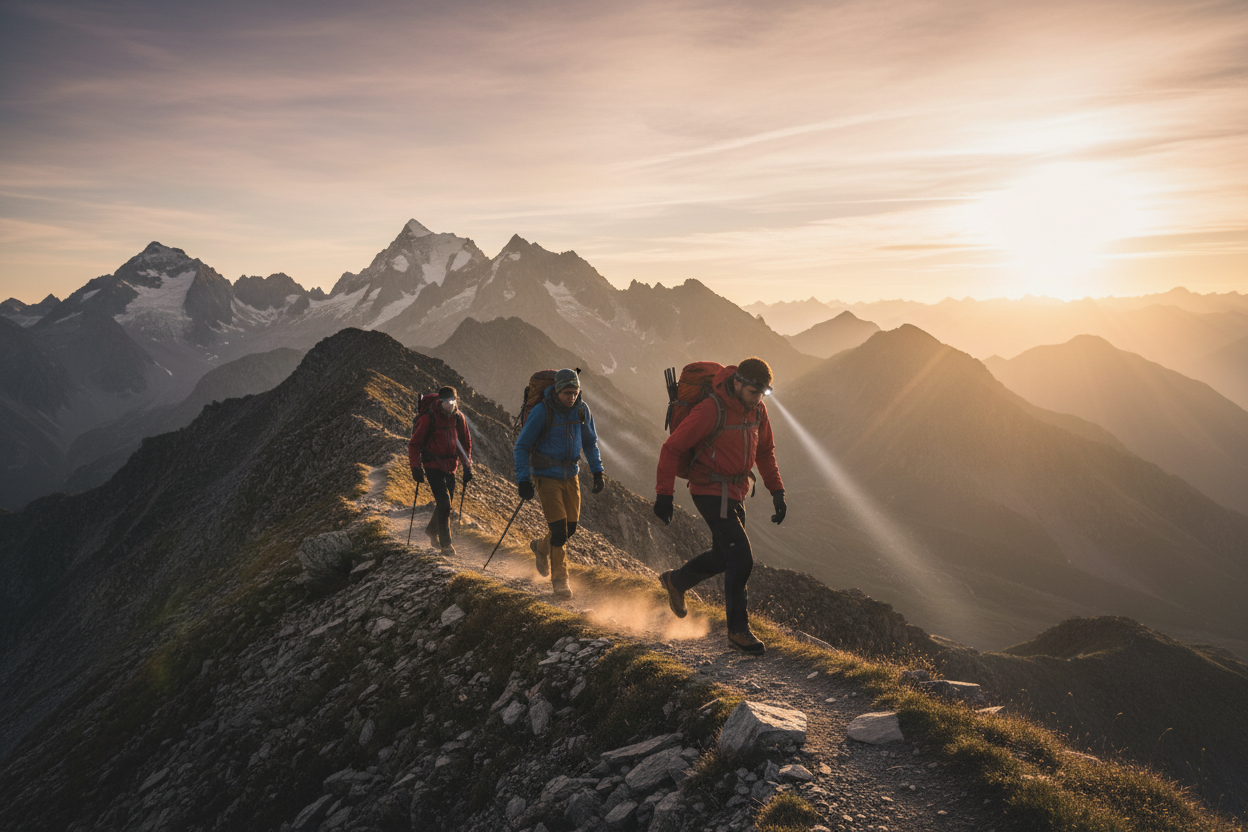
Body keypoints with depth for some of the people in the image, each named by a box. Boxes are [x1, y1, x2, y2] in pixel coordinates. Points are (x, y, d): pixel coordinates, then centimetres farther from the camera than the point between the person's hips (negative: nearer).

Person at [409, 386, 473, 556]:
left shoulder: (458, 418, 3)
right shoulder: (429, 418, -11)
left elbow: (466, 443, 15)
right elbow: (414, 444, -6)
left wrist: (467, 466, 9)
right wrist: (416, 467, -12)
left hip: (450, 466, 5)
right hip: (433, 466, -5)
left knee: (445, 503, 12)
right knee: (444, 503, -13)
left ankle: (432, 530, 39)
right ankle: (445, 543, -4)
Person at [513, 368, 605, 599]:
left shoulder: (582, 409, -4)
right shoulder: (541, 411, -18)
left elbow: (590, 442, 13)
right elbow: (521, 446, -10)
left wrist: (597, 471, 7)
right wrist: (523, 480, -17)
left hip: (570, 475, 5)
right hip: (546, 476, -5)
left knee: (570, 528, 7)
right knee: (559, 529, -11)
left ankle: (541, 547, 39)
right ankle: (559, 579, 9)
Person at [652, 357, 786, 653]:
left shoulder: (757, 409, 1)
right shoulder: (711, 410, -21)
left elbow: (765, 452, 15)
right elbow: (672, 447, -17)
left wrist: (777, 491, 8)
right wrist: (663, 493, -20)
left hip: (735, 492, 8)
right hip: (712, 493, -8)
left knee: (723, 556, 21)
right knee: (741, 559, -12)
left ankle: (676, 580, 45)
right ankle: (738, 630, 3)